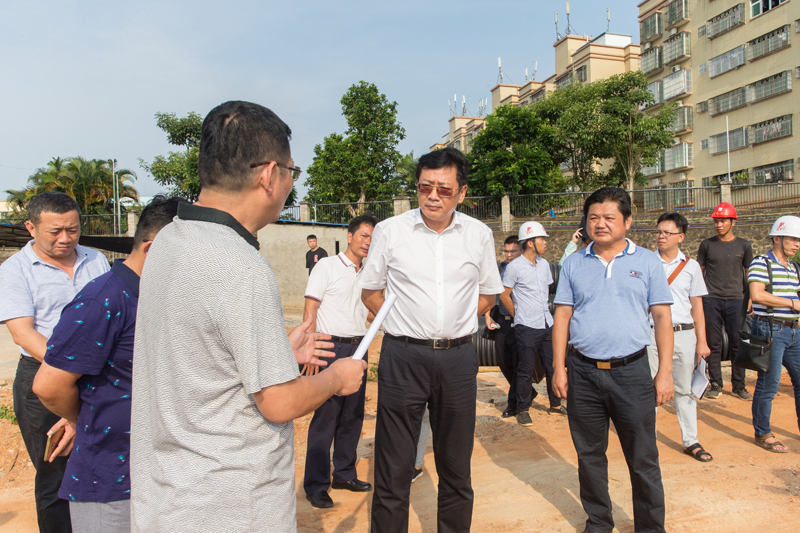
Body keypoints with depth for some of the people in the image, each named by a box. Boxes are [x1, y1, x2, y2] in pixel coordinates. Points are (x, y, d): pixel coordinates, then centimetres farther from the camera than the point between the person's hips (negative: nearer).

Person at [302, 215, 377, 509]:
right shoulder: (327, 266, -3)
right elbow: (310, 310, -9)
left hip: (358, 349, 7)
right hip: (332, 348, -6)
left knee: (353, 415, 12)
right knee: (326, 417, -3)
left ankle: (344, 474, 27)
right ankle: (316, 485, 9)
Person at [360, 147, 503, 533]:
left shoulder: (479, 235, 4)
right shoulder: (389, 230, -1)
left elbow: (488, 294, 16)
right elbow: (370, 291, 8)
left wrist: (456, 325, 6)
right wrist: (405, 325, 1)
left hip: (458, 358, 2)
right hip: (403, 356, -2)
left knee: (456, 465, 14)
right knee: (393, 468, 3)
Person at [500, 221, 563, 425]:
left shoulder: (544, 264, 10)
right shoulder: (515, 267, -10)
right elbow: (504, 295, -5)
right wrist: (519, 316, 1)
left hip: (547, 324, 6)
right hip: (527, 328, -6)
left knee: (552, 366, 14)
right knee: (525, 371, 3)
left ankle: (555, 404, 31)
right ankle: (523, 409, 17)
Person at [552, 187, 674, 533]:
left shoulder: (647, 262, 4)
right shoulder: (574, 264, 7)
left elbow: (662, 317, 3)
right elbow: (562, 317, 7)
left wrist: (665, 373, -2)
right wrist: (558, 368, 1)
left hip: (631, 371, -2)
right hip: (583, 372, 2)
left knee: (643, 459, 6)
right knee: (589, 455, 13)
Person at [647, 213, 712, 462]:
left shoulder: (691, 266, 7)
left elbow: (697, 305, 8)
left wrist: (702, 341, 5)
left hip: (684, 334, 1)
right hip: (651, 334, -1)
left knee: (684, 389, 9)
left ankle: (690, 441, 21)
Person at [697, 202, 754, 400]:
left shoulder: (743, 246, 7)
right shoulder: (706, 245, 6)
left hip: (736, 300, 0)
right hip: (711, 300, 0)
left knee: (737, 344, 3)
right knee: (714, 344, 4)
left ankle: (738, 386, 14)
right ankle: (715, 385, 13)